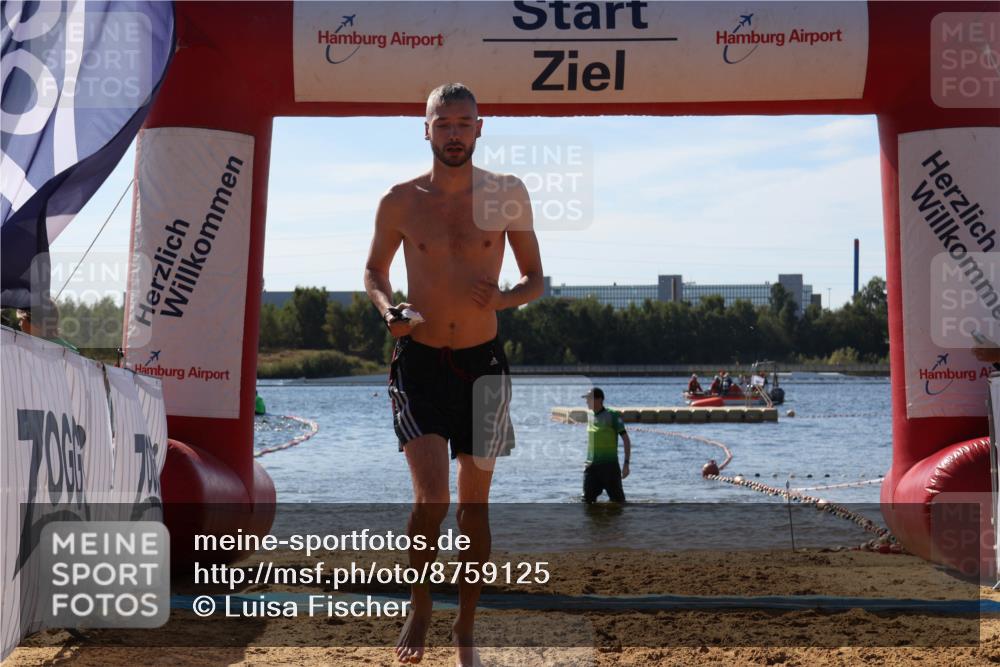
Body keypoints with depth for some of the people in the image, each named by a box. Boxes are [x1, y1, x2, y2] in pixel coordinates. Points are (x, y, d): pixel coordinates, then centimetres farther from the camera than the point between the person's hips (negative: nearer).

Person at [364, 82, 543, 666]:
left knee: (475, 504, 9)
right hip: (419, 361, -1)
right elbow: (374, 271, 12)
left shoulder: (506, 195, 0)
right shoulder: (401, 201, -1)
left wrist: (506, 299, -16)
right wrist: (388, 309, -9)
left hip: (481, 363, 1)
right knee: (431, 499, -14)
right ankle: (420, 606, 12)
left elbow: (536, 278, 7)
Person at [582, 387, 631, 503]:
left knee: (617, 500, 2)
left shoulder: (612, 416, -8)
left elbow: (626, 439, -7)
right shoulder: (589, 416, 10)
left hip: (610, 465, -5)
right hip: (591, 465, 5)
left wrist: (626, 463, -13)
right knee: (587, 499, 0)